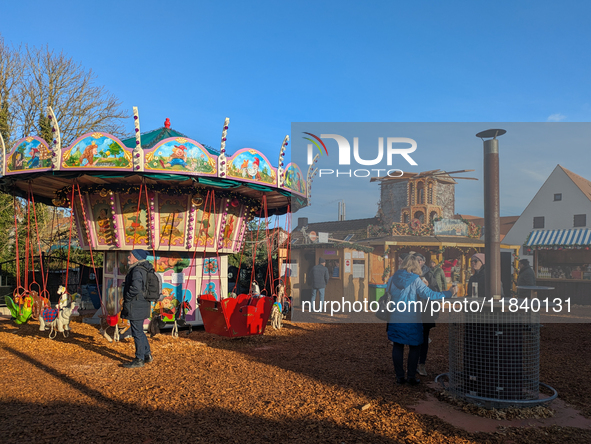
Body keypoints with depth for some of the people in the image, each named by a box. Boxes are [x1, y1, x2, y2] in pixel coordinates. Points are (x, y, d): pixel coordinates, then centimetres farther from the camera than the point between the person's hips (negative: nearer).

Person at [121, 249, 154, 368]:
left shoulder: (137, 270, -19)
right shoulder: (143, 269, 13)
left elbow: (135, 288, -30)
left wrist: (127, 299, -15)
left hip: (136, 307, -10)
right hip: (142, 305, 10)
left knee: (137, 333, -1)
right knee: (139, 331, 20)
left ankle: (139, 360, 8)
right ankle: (147, 355, 28)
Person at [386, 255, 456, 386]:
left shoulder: (393, 279, 1)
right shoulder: (415, 279, -12)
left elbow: (389, 292, 16)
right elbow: (428, 294, -15)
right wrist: (449, 294, -10)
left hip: (395, 319, 4)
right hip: (412, 320, -3)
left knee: (397, 346, 10)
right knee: (414, 347, 10)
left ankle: (399, 376, 13)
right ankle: (411, 377, 11)